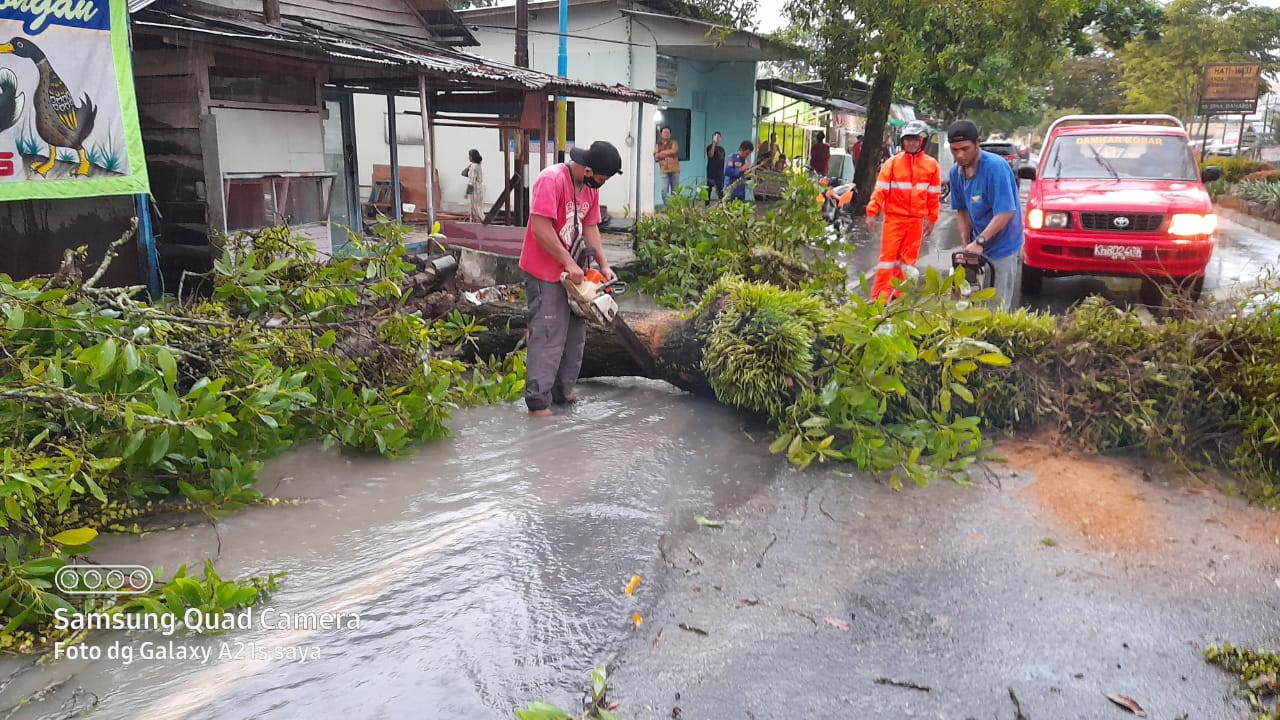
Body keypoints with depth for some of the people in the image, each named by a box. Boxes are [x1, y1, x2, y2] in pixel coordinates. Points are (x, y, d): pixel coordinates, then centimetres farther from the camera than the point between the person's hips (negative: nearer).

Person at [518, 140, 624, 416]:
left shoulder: (590, 188, 6)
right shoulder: (552, 179, -21)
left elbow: (590, 227, 10)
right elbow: (540, 228, -25)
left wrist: (604, 265, 0)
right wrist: (569, 263, -21)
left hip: (572, 272, 9)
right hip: (545, 273, -9)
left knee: (574, 336, 12)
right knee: (548, 338, -9)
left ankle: (563, 393, 23)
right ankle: (538, 404, -5)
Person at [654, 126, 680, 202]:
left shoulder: (674, 143, 9)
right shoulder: (658, 145, 14)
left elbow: (674, 151, -12)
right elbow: (656, 156, -1)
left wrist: (663, 152, -2)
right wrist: (668, 153, -8)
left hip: (674, 170, 0)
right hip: (664, 170, 0)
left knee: (675, 190, 2)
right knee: (664, 190, -10)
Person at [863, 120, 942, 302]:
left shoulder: (931, 165, 3)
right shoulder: (893, 162, -2)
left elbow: (934, 195, 9)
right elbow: (880, 190, -4)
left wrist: (932, 220, 10)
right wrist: (871, 213, -11)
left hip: (916, 220, 2)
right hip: (894, 217, -2)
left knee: (908, 260, 9)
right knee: (888, 257, -3)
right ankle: (879, 299, 0)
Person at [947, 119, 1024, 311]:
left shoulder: (996, 167, -20)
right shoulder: (956, 172, 2)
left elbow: (1005, 212, -24)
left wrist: (979, 242, -28)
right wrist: (966, 244, -1)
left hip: (1003, 247, -7)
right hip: (977, 247, 7)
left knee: (999, 307, -3)